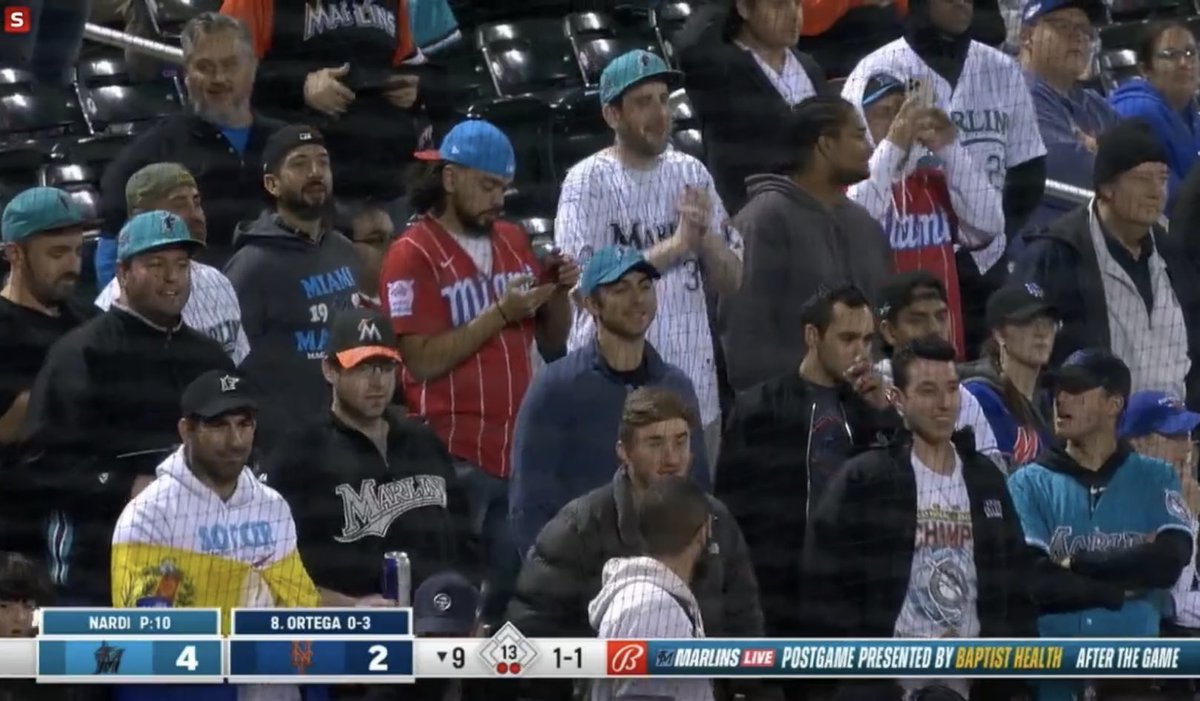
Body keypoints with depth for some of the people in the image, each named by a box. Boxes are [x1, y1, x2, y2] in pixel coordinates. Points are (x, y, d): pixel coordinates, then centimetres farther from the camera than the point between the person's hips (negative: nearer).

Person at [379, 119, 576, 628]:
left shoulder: (513, 241, 14)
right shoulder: (414, 255, -6)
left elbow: (553, 343, 20)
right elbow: (423, 361, -14)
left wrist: (559, 291, 0)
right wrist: (501, 313, -16)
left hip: (518, 452, 6)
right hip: (453, 457, -6)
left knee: (514, 586, 2)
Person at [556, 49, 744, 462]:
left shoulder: (691, 174, 11)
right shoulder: (588, 182, -5)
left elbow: (731, 281, 12)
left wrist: (704, 235, -9)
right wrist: (676, 245, -16)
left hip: (695, 390, 6)